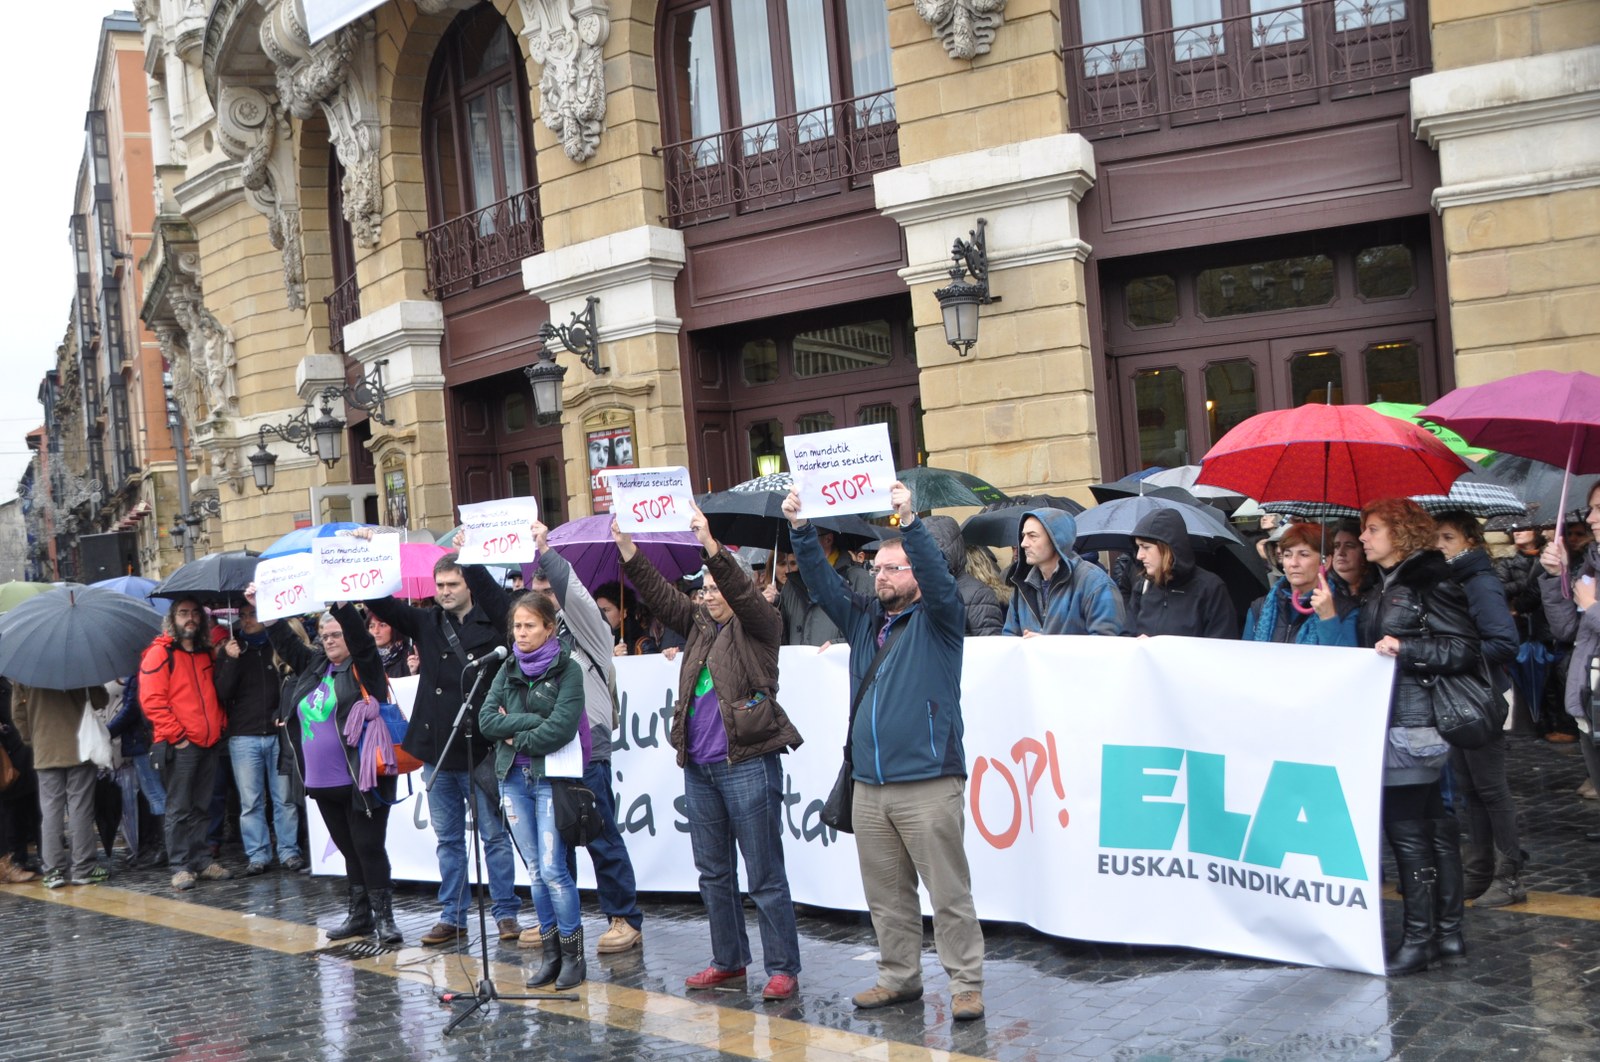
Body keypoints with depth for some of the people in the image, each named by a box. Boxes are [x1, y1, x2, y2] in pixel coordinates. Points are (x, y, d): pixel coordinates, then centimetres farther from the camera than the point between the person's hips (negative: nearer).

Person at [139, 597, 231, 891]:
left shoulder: (206, 653, 15)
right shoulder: (159, 653, -6)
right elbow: (152, 701, -12)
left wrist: (220, 724, 11)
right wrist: (177, 735, -13)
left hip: (208, 743, 6)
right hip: (178, 746, -6)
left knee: (202, 808, 11)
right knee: (179, 809, -1)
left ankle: (202, 860, 18)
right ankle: (180, 866, 4)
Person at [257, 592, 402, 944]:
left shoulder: (364, 667, -5)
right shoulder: (314, 666, 12)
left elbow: (359, 636, -21)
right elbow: (286, 642, 20)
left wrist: (341, 603, -34)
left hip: (360, 780, -7)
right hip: (323, 783, 7)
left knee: (369, 848, -4)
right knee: (349, 850, 15)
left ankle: (384, 916, 4)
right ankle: (359, 915, 24)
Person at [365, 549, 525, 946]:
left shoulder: (492, 622, -3)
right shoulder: (426, 623, 10)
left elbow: (507, 605, -23)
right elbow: (381, 604, 6)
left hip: (480, 752, -5)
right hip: (436, 753, 5)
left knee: (495, 836, 4)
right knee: (448, 839, 13)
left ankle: (507, 914, 12)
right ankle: (453, 917, 21)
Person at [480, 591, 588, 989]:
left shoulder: (567, 669, -4)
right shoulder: (508, 669, 12)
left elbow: (560, 729, -16)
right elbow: (486, 720, -2)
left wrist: (517, 736, -5)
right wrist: (534, 721, -11)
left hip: (551, 777, -5)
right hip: (513, 777, 5)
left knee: (553, 870, -8)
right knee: (535, 871, 8)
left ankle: (573, 954, 6)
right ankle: (551, 954, 17)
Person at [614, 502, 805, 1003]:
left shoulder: (759, 626, -2)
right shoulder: (698, 624, 15)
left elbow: (742, 591, -19)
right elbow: (659, 593, 7)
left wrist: (710, 545, -29)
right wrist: (626, 547, -3)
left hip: (748, 764, -7)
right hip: (699, 768, 7)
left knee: (764, 875, -2)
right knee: (713, 871, 14)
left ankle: (783, 968, 5)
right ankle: (729, 960, 26)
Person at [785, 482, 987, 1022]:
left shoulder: (936, 619, 1)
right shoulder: (863, 618, 17)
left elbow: (941, 580, -17)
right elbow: (823, 582, 10)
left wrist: (909, 522, -28)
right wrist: (801, 530, -3)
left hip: (928, 783, -6)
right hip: (869, 785, 6)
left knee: (949, 892, -3)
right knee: (886, 894, 11)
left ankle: (966, 983, 4)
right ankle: (899, 977, 22)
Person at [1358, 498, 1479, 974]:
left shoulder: (1430, 582, -9)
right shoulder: (1383, 587, 17)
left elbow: (1464, 649, -14)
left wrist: (1406, 648, -21)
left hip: (1414, 726, -9)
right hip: (1390, 721, 9)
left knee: (1407, 829, -6)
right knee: (1433, 828, 12)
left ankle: (1418, 939, 1)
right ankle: (1448, 932, 17)